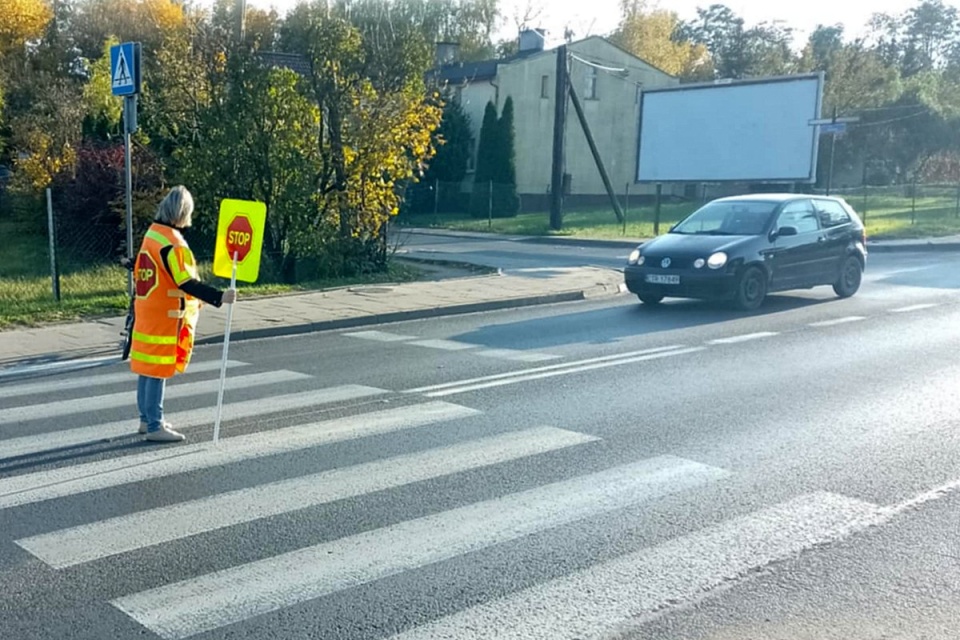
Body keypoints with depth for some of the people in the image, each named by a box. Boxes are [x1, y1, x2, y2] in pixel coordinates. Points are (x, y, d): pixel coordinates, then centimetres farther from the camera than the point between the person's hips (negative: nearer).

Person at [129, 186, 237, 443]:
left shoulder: (152, 233, 10)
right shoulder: (172, 242, -20)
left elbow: (140, 273, 18)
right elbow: (187, 283, -25)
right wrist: (219, 297, -28)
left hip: (146, 311, 10)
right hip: (165, 316, -10)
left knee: (147, 366, 16)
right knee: (158, 370, -4)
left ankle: (147, 419, 27)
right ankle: (155, 427, 2)